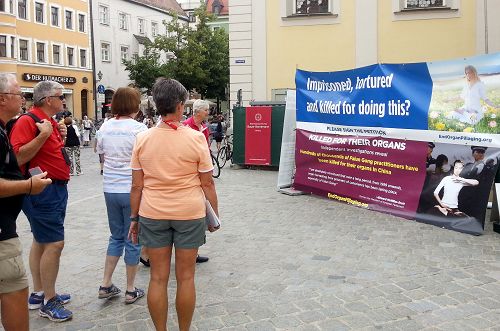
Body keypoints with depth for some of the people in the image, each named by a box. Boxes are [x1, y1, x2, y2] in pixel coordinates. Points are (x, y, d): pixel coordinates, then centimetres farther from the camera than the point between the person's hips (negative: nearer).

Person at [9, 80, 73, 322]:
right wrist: (43, 135, -28)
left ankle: (38, 294, 29)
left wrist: (60, 136, 7)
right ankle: (48, 303, 4)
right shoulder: (27, 121, -16)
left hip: (56, 189, 10)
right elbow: (18, 157, -25)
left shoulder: (50, 122, 12)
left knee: (41, 241, 17)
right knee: (54, 244, -8)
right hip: (43, 191, -10)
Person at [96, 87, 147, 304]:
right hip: (132, 189, -5)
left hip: (110, 188, 5)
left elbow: (101, 154, 13)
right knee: (133, 240, 7)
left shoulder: (105, 128, 3)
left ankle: (106, 285, 22)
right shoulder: (139, 129, -14)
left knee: (116, 236, 20)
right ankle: (131, 290, 17)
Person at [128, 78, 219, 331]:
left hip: (153, 215, 2)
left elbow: (137, 186, -1)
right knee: (185, 278, 10)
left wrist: (134, 217, 10)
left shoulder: (143, 139, -3)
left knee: (158, 278, 10)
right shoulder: (196, 138, -9)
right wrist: (215, 214, 7)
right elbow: (207, 183, -5)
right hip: (190, 214, -1)